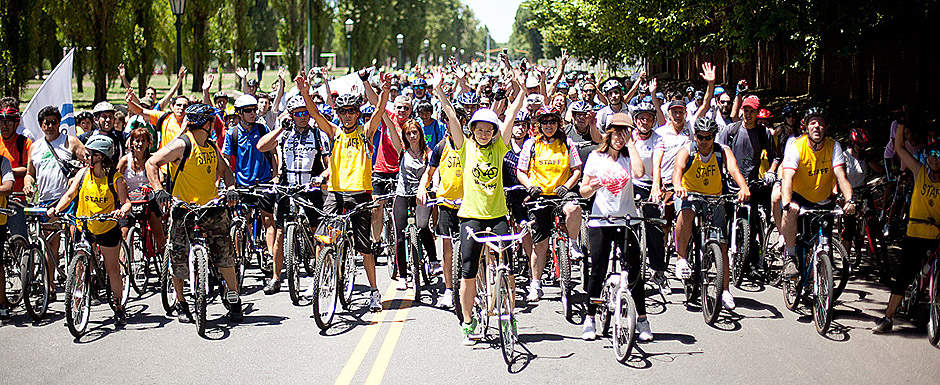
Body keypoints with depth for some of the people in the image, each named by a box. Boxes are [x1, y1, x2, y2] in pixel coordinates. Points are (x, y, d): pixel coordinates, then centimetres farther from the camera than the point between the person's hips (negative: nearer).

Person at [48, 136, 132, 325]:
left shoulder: (115, 178, -10)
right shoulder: (83, 173, -1)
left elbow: (125, 202, -13)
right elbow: (70, 194, -4)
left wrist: (122, 210, -36)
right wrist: (57, 208, -22)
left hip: (107, 229, -2)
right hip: (84, 227, 3)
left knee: (112, 270, 6)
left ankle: (118, 306, 22)